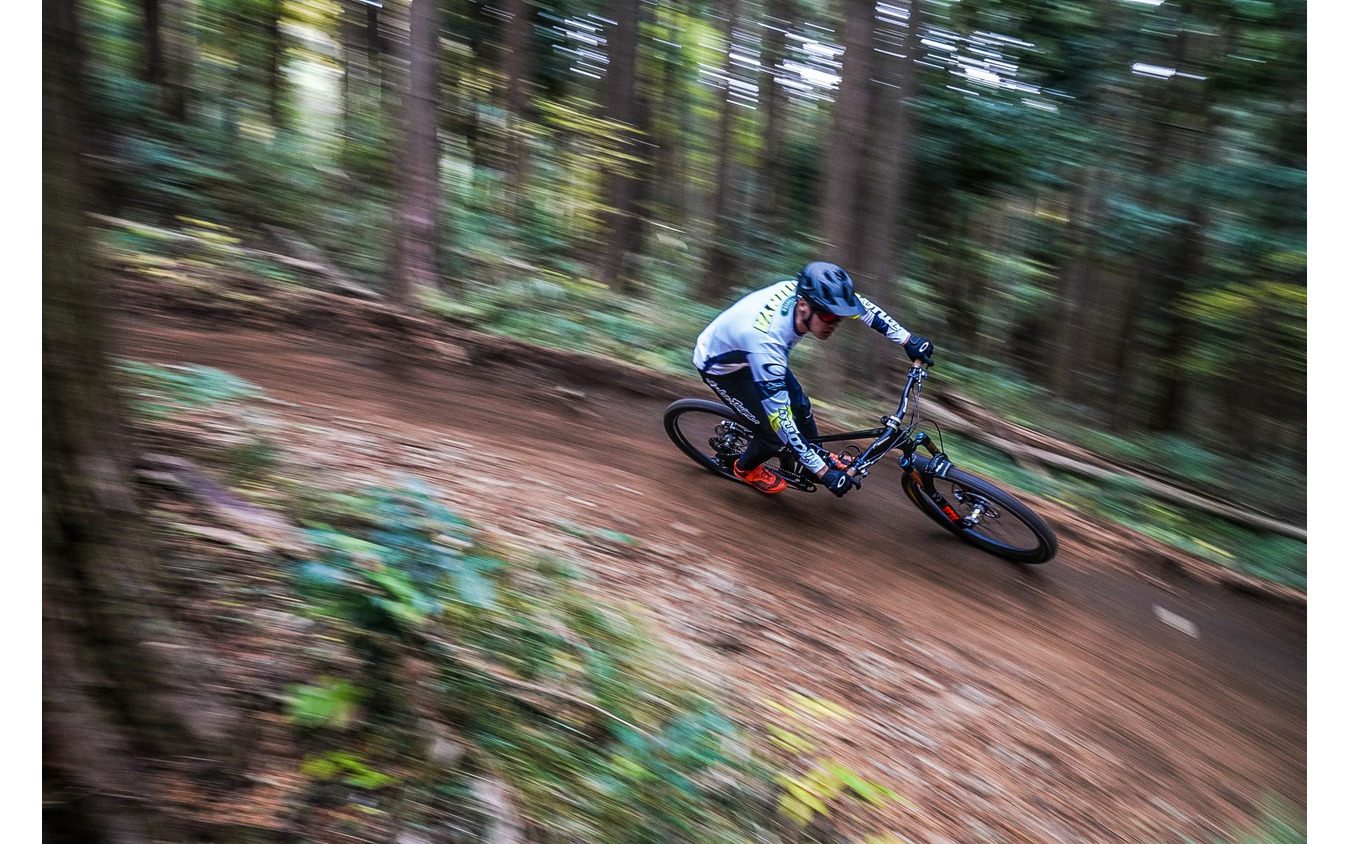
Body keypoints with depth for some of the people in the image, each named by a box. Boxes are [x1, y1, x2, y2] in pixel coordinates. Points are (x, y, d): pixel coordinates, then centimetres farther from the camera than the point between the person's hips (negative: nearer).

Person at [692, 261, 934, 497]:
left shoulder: (805, 291, -26)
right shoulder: (766, 341, -44)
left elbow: (860, 304, -6)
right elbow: (780, 418, -38)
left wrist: (907, 339, -9)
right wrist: (823, 473, -33)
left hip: (746, 351, 6)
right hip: (719, 365, -6)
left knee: (800, 405, 4)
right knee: (774, 433, -7)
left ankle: (820, 454, 31)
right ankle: (745, 468, 25)